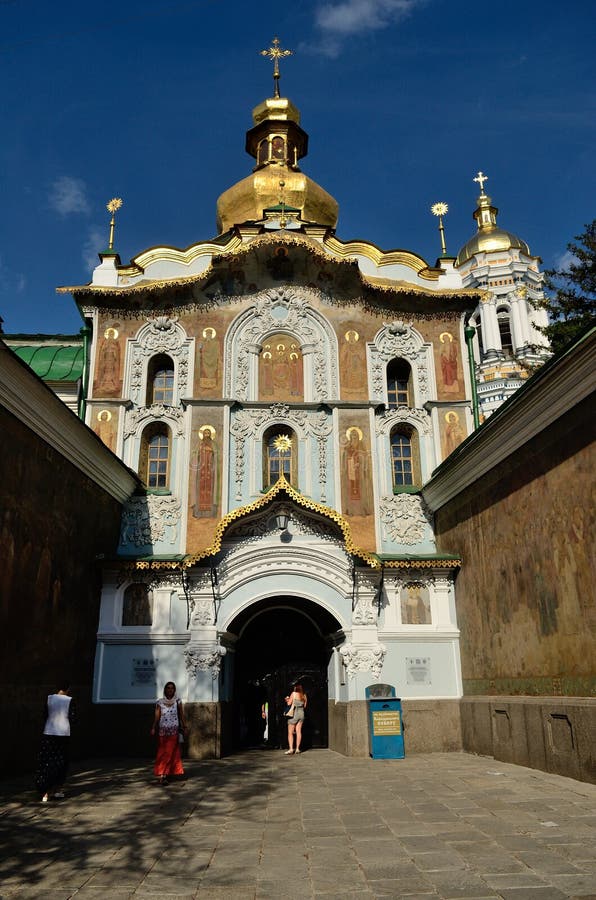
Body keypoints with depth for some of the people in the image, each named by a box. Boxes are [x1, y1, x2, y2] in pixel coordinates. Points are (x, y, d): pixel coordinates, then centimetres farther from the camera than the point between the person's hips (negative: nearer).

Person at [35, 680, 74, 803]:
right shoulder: (69, 700, -6)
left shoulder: (49, 698, -1)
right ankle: (58, 790, 16)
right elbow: (71, 717, -5)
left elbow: (45, 715, 2)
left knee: (47, 763, 7)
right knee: (61, 763, 12)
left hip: (49, 733, 1)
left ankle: (46, 792, 1)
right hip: (64, 733, -1)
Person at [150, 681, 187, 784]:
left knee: (170, 753, -3)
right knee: (162, 753, -2)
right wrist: (153, 728, -16)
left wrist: (185, 728, 4)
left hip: (174, 731, 0)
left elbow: (182, 716, 6)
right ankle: (161, 775, -2)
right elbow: (157, 717, -4)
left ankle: (165, 773, 0)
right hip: (162, 731, 0)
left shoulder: (177, 702, 3)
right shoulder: (160, 702, 1)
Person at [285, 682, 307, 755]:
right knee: (298, 731, 7)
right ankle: (297, 748, 6)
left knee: (290, 732, 0)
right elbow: (305, 706, 14)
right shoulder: (304, 695, 6)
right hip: (301, 713, 5)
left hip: (294, 713, -5)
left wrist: (287, 699, 13)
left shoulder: (294, 693, -8)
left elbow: (289, 703, -6)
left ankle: (291, 749, -9)